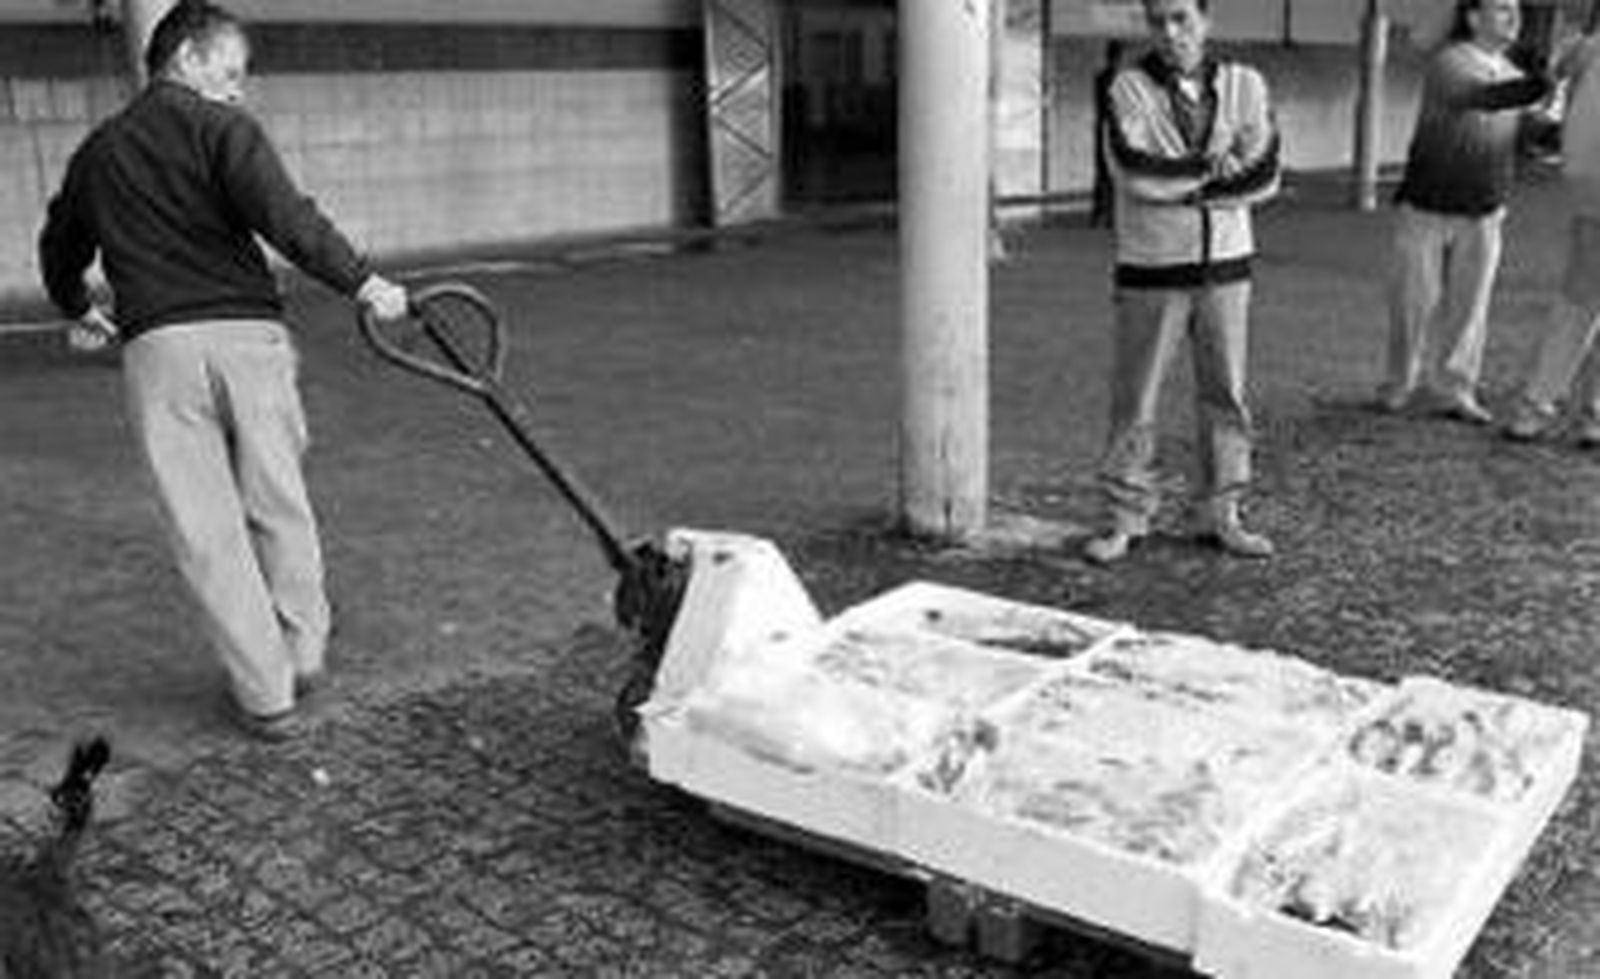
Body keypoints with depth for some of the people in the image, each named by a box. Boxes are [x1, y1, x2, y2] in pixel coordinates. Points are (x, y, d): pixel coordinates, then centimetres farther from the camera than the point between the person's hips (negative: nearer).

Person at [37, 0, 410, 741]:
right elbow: (284, 216, -16)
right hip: (247, 335, -3)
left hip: (155, 349, 3)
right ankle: (302, 654, 27)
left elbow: (58, 250, 31)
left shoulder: (95, 151, 17)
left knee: (207, 531, 6)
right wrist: (362, 283, -12)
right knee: (279, 507, 13)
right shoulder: (220, 127, 1)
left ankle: (266, 696, 9)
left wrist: (80, 309, 49)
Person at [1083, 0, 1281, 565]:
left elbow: (1264, 177, -7)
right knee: (1134, 401, 1)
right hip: (1152, 269, -2)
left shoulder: (1245, 85, 4)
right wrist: (1213, 167, -10)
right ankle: (1125, 519, 12)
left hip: (1225, 265, 3)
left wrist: (1176, 185, -13)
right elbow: (1133, 171, -19)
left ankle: (1221, 515, 20)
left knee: (1225, 396, 8)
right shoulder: (1129, 89, -3)